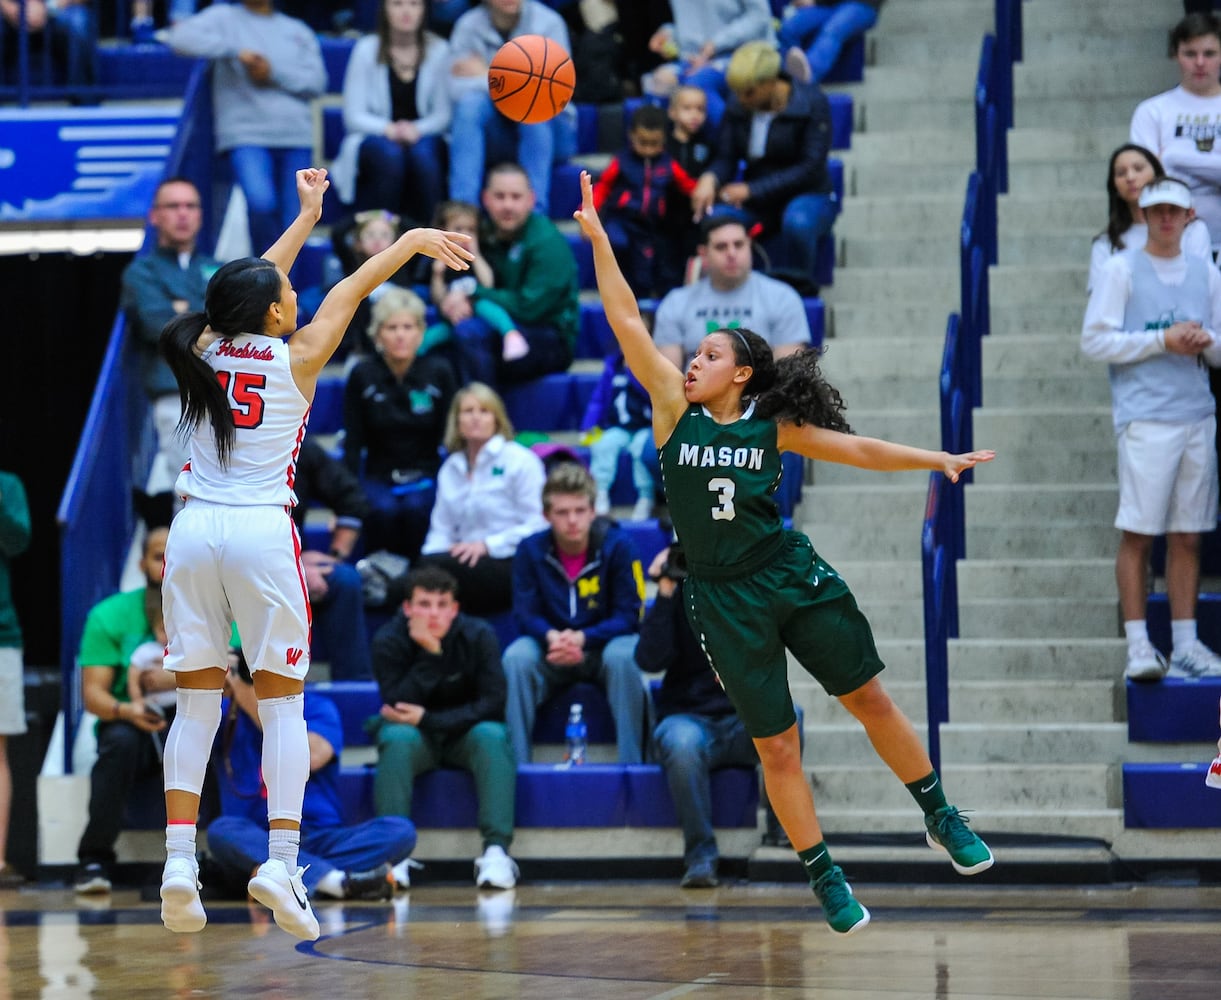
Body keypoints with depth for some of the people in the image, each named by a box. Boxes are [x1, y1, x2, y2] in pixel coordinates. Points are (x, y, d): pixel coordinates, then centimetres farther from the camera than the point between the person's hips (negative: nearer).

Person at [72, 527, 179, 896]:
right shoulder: (109, 615, -1)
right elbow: (93, 695, -8)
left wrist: (176, 680, -22)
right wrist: (127, 710, -29)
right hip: (132, 725, 0)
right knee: (120, 739, -35)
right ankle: (95, 859, -27)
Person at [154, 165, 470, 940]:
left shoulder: (208, 350, 9)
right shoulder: (296, 358, -1)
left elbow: (259, 277, 25)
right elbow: (354, 287, 12)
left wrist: (308, 213, 38)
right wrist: (413, 239, 27)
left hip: (194, 529, 4)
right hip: (263, 530, -4)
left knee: (196, 702, 7)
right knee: (283, 702, 2)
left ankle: (179, 861, -4)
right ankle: (282, 861, -11)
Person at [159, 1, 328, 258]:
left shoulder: (298, 31, 19)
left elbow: (316, 81, 7)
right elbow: (181, 38, -8)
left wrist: (273, 73, -8)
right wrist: (235, 51, -11)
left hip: (295, 138, 4)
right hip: (246, 133, -4)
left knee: (293, 223, -2)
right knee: (261, 202, -26)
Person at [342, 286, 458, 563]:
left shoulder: (439, 372, -3)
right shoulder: (362, 376, -3)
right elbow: (353, 443, -2)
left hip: (426, 478, 0)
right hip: (378, 478, 0)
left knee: (415, 507, -33)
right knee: (383, 509, -33)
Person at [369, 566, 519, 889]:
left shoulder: (478, 636, -13)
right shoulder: (388, 641, -14)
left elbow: (493, 704, -17)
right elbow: (397, 707, -23)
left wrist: (428, 719, -24)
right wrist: (428, 653, -31)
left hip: (466, 735, 0)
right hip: (416, 740, 0)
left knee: (492, 735, -32)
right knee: (396, 737, -33)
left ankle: (496, 849, -39)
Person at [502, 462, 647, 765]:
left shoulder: (618, 546, -12)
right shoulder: (531, 550, -7)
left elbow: (629, 615, -12)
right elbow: (526, 615, -6)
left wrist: (582, 638, -29)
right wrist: (552, 637, -30)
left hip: (606, 644, -1)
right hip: (552, 650, 1)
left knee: (624, 655, -35)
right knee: (517, 657, -30)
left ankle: (632, 762, -29)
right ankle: (516, 761, -24)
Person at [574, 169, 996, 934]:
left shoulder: (772, 426, -1)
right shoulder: (676, 408, -2)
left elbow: (856, 449, 4)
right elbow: (627, 321, -7)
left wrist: (940, 460, -3)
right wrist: (597, 237, -12)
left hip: (793, 577, 0)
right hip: (725, 597, 0)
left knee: (871, 699, 6)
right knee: (776, 746, 2)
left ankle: (942, 819, 23)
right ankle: (825, 878, 14)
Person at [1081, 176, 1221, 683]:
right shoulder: (1121, 269, 1)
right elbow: (1095, 340, -5)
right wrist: (1163, 340, -11)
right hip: (1144, 417, -4)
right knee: (1138, 533, -6)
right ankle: (1138, 646, -5)